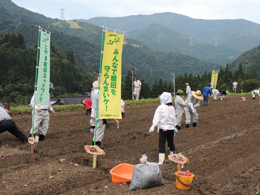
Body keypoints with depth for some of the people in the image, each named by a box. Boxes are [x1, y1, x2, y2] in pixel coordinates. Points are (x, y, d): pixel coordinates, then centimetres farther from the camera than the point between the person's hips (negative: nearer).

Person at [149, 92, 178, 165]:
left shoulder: (161, 107, -9)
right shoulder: (172, 108, 8)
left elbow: (156, 117, -17)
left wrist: (153, 126, -20)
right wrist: (174, 126, 30)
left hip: (163, 128, -5)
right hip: (171, 128, 6)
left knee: (161, 144, -5)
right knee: (171, 143, 19)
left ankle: (161, 161, -9)